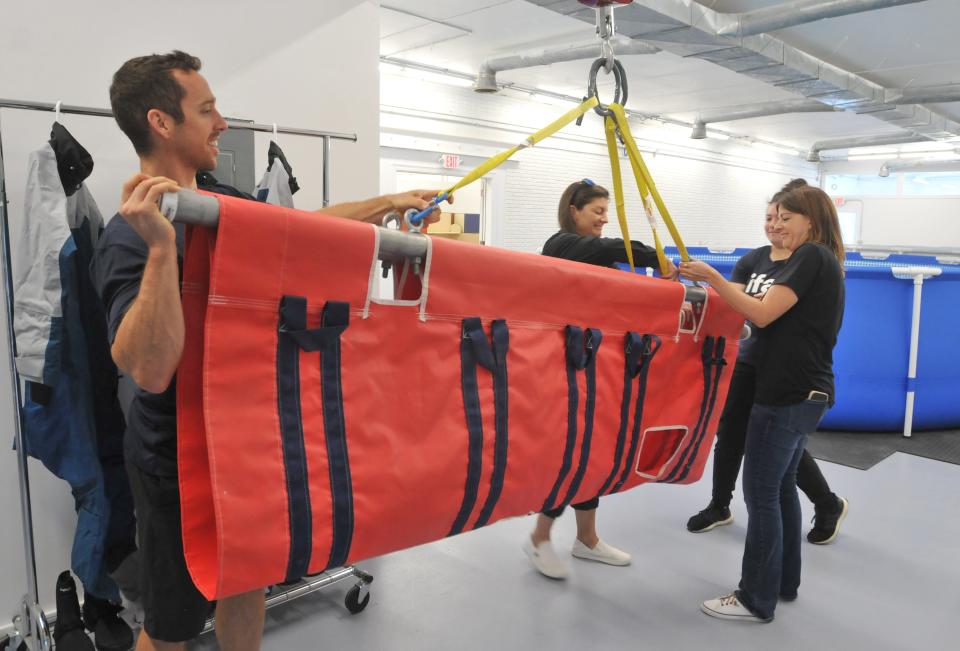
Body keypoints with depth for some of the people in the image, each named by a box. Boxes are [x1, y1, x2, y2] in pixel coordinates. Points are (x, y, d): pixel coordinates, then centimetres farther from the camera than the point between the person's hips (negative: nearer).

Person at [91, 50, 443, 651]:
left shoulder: (223, 201, 1)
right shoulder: (129, 237, -23)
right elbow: (151, 369, -34)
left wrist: (389, 203, 18)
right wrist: (161, 247, -41)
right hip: (179, 459, -7)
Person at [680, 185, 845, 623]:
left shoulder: (811, 256, -11)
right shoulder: (825, 261, 19)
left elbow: (763, 314, -20)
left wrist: (711, 278, -19)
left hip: (788, 394, -10)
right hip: (806, 393, 10)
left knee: (761, 494, -4)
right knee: (781, 488, 17)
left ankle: (757, 600, 6)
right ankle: (784, 583, 29)